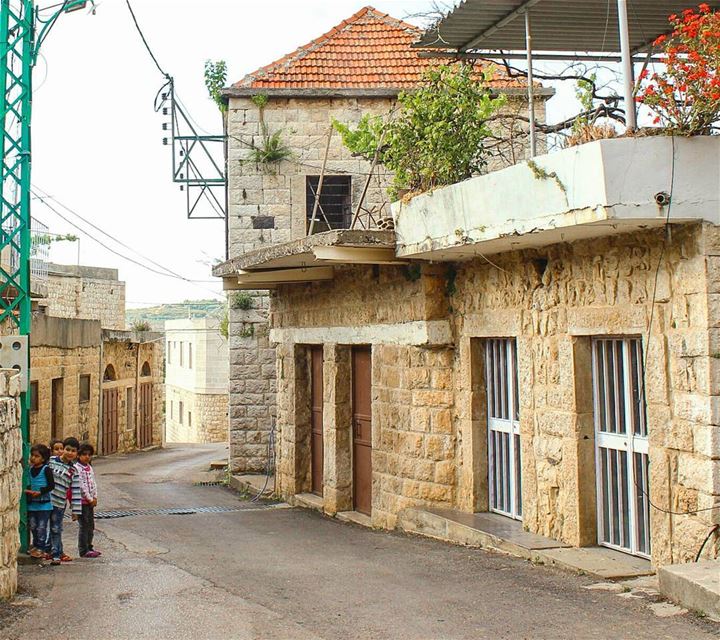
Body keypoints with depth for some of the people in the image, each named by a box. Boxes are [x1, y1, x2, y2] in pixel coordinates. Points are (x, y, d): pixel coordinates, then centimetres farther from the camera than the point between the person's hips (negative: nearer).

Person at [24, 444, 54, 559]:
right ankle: (35, 546, 26)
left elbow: (51, 485, -13)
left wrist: (40, 492, -21)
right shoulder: (30, 469, 9)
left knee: (41, 527, -3)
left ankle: (41, 548, 4)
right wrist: (28, 490, 1)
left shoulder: (46, 469, -10)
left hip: (44, 503, -6)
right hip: (32, 503, 6)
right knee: (33, 526, 13)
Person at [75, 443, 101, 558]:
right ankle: (83, 551, 2)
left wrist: (95, 497, 4)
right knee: (84, 526, -4)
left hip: (91, 501, 8)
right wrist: (90, 499, -14)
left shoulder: (89, 468, 13)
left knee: (91, 526, 13)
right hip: (82, 500, -8)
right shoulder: (77, 468, -14)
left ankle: (89, 547, 22)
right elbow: (81, 486, -17)